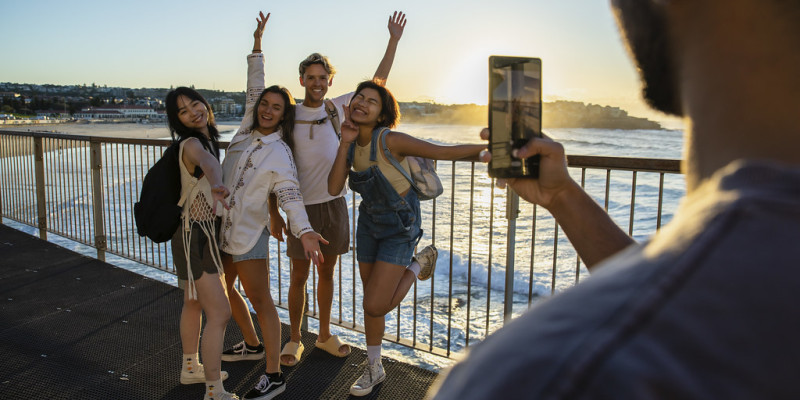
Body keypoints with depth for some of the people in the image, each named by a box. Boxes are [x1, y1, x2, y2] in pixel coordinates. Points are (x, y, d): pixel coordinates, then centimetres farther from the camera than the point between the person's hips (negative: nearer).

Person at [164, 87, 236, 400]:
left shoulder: (208, 139, 8)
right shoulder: (191, 144, -21)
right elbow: (207, 162, -45)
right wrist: (217, 185, -68)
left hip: (202, 233, 10)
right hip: (194, 235, -10)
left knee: (195, 302, 22)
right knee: (220, 313, -9)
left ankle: (190, 368, 40)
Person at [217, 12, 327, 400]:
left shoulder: (279, 154, -14)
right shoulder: (247, 129, 4)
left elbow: (290, 195, -24)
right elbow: (253, 87, 14)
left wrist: (304, 231, -41)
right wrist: (257, 45, 13)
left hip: (249, 232, -8)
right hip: (222, 226, 8)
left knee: (260, 299, -6)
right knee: (222, 287, 19)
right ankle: (252, 345, 38)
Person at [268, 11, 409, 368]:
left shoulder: (338, 107, 4)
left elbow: (377, 84, 9)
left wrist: (394, 41, 6)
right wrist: (275, 214, -6)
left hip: (334, 204, 3)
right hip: (302, 206, -2)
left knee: (327, 273, 14)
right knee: (299, 277, 6)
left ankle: (324, 335, 30)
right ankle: (294, 341, 23)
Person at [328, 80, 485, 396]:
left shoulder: (389, 140, -24)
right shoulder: (352, 144, -3)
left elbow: (445, 152, -24)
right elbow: (334, 189, -13)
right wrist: (345, 142, -18)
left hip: (399, 229, -6)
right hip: (369, 224, 6)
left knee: (375, 307, -9)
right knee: (372, 303, 13)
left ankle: (419, 263, 16)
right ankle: (374, 370, 34)